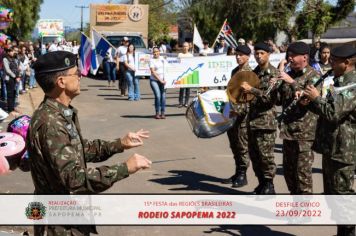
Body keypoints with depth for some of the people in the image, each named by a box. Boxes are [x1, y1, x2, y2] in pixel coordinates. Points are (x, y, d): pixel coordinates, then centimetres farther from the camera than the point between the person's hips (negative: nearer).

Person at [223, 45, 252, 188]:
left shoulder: (250, 72, -11)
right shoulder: (235, 71, 15)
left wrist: (239, 110, -28)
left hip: (243, 113, -8)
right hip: (232, 113, 8)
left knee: (242, 145, -2)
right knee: (234, 144, 13)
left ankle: (242, 175, 5)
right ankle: (237, 173, 23)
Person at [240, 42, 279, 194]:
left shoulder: (273, 73, -8)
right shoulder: (254, 72, 14)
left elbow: (270, 97, -18)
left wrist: (251, 90, -23)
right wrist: (244, 91, 6)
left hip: (266, 120, -8)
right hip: (252, 119, 8)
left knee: (265, 154, -4)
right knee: (253, 153, 11)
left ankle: (269, 185, 7)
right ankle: (261, 183, 22)